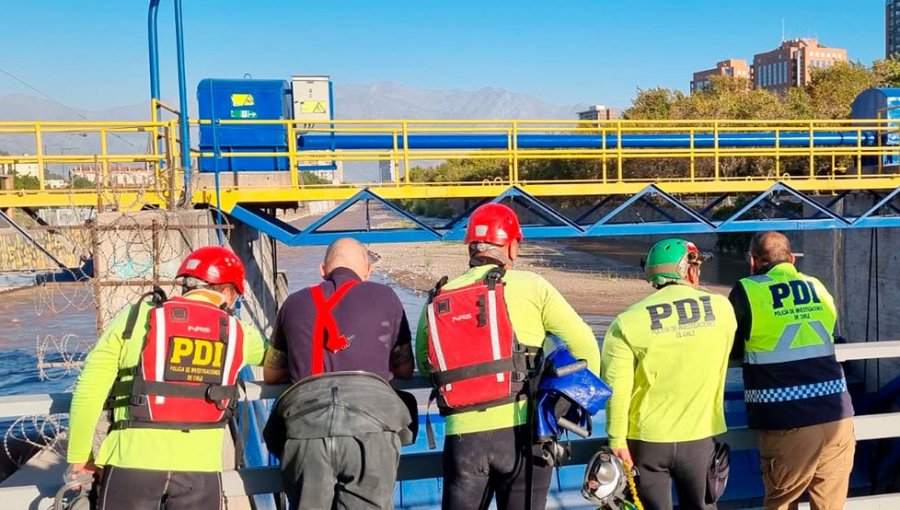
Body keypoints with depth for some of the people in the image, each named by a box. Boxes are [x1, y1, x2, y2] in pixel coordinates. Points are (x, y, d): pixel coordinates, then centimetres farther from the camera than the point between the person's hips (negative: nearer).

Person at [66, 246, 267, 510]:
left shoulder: (137, 317, 1)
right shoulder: (238, 332, 6)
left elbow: (90, 389, 0)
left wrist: (79, 456, 10)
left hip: (134, 459, -1)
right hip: (199, 465, 1)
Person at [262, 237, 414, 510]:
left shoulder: (295, 302, 22)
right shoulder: (385, 297, 17)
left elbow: (270, 374, 32)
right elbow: (405, 370, 23)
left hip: (306, 422, 2)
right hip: (370, 419, -2)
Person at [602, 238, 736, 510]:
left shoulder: (628, 321, -11)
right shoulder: (722, 308, -5)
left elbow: (617, 388, -14)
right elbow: (724, 355, 11)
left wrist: (617, 441, -7)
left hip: (647, 439, -1)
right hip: (701, 437, 1)